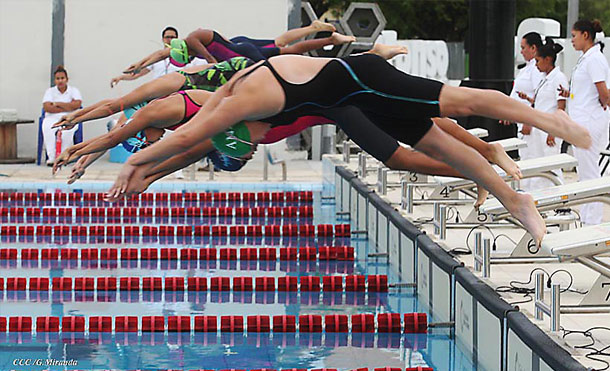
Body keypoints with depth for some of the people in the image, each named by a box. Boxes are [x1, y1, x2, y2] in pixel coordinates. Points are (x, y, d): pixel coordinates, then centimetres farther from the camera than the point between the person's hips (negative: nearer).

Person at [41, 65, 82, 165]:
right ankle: (51, 157, -36)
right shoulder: (50, 91, 14)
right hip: (52, 118, 1)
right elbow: (46, 107, -4)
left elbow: (77, 104, -7)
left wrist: (58, 104, -5)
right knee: (47, 128, -36)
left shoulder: (74, 91, 13)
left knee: (67, 130, -38)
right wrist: (67, 107, -6)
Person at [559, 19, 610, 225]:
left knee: (589, 172, -6)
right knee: (584, 172, 14)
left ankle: (593, 222, -3)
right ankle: (586, 218, 20)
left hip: (589, 121, -11)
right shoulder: (586, 58, 15)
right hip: (582, 121, 11)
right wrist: (569, 93, 8)